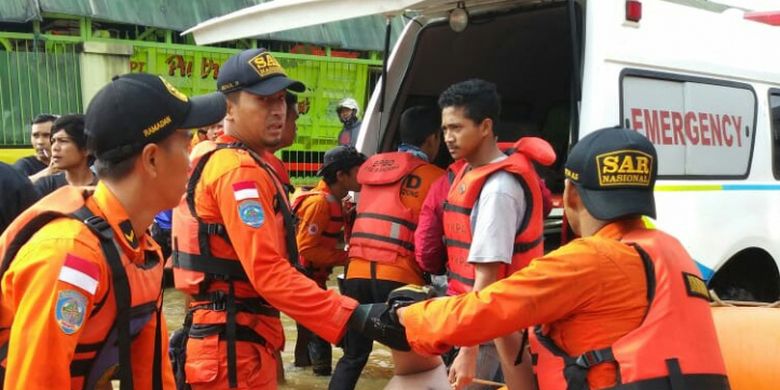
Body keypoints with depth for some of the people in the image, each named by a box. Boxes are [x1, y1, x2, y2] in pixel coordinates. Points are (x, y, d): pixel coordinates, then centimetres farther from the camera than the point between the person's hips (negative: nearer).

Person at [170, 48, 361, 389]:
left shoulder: (214, 161, 15)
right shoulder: (241, 171, -18)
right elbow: (270, 272, -27)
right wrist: (352, 318, -30)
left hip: (233, 339, 10)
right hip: (235, 347, -10)